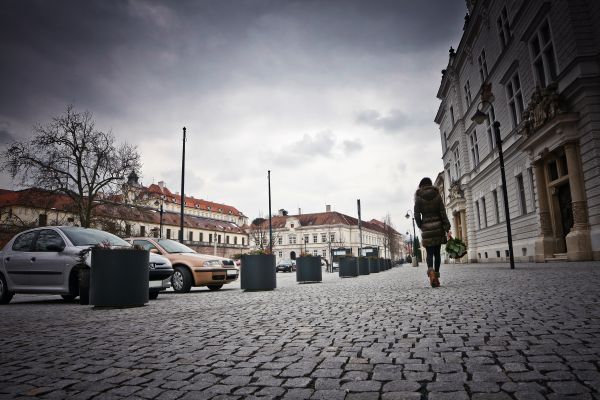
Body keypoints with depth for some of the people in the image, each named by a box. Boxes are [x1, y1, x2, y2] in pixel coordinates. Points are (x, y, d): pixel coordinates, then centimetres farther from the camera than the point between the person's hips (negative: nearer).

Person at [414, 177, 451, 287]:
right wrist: (447, 228, -1)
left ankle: (431, 271, -25)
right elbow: (443, 213, -1)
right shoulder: (437, 195, 2)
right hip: (438, 227, 2)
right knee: (437, 253, 10)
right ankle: (436, 276, 10)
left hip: (426, 228, -1)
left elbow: (417, 215, -4)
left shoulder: (418, 197, -1)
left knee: (429, 253, 1)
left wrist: (420, 226, 11)